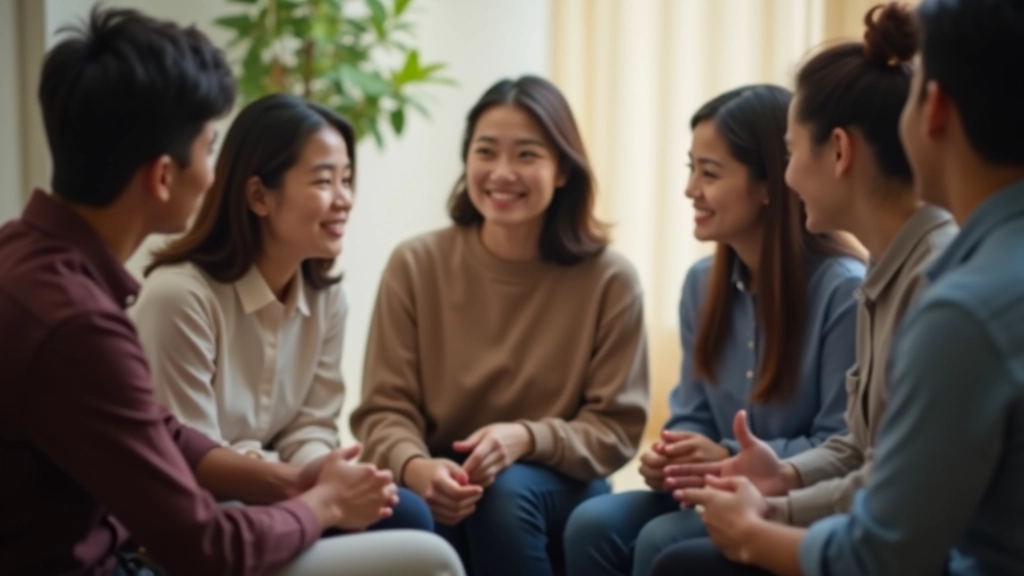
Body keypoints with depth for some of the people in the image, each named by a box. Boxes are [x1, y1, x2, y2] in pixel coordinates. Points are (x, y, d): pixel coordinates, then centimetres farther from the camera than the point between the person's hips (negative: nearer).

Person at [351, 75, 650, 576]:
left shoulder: (609, 279, -5)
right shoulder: (416, 265, -2)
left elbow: (617, 428, -5)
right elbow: (385, 409, -4)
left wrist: (528, 439, -25)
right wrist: (416, 467, -28)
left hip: (559, 490, 0)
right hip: (444, 486, 0)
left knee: (506, 491, -34)